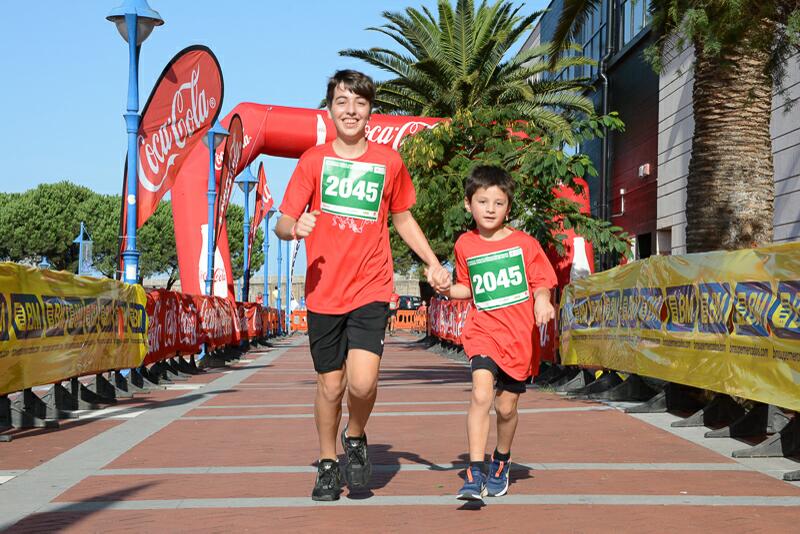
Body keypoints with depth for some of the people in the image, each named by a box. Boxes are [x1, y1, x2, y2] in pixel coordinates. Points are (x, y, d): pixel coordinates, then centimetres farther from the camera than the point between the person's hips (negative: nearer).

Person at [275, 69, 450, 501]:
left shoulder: (389, 161, 5)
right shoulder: (313, 161, 2)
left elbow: (403, 219, 19)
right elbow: (282, 224, -1)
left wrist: (432, 262, 8)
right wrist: (295, 227, -25)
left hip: (371, 290, 0)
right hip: (323, 291, 0)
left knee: (362, 382, -17)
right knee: (330, 385, 7)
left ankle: (356, 438, 15)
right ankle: (328, 465, 29)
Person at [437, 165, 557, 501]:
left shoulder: (524, 244, -1)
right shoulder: (465, 245, 6)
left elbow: (541, 283, 3)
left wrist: (542, 299, -18)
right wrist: (448, 290, -1)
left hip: (519, 336, 0)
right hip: (483, 331, 0)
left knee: (506, 407, 9)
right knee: (481, 393, -22)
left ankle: (501, 461, 37)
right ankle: (474, 474, -22)